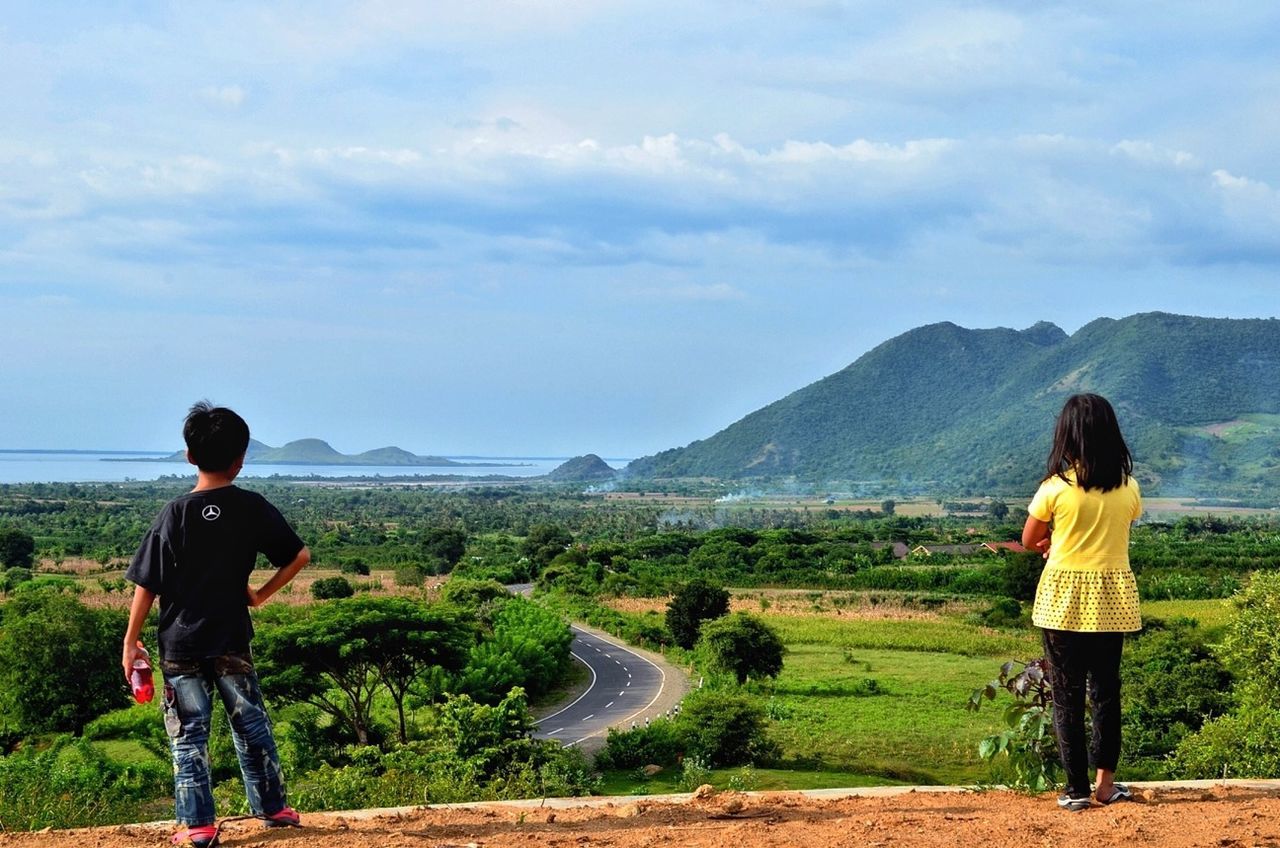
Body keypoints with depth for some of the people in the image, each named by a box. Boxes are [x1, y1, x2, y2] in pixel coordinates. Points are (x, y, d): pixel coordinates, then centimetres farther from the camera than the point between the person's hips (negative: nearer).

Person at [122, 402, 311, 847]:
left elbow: (147, 583, -8)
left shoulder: (176, 513, -9)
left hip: (181, 645, -2)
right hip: (232, 641, 2)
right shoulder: (253, 508, -4)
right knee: (251, 724, 16)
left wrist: (131, 641, 0)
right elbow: (299, 556, 1)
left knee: (189, 734, 6)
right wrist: (260, 595, 11)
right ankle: (271, 805, 24)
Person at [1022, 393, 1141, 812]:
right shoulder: (1128, 488, -1)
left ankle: (1077, 789, 6)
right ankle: (1106, 782, 16)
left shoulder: (1056, 487, -11)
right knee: (1106, 690, 14)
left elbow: (1029, 540, 0)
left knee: (1067, 694, 5)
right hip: (1112, 598, 3)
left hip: (1064, 597, -3)